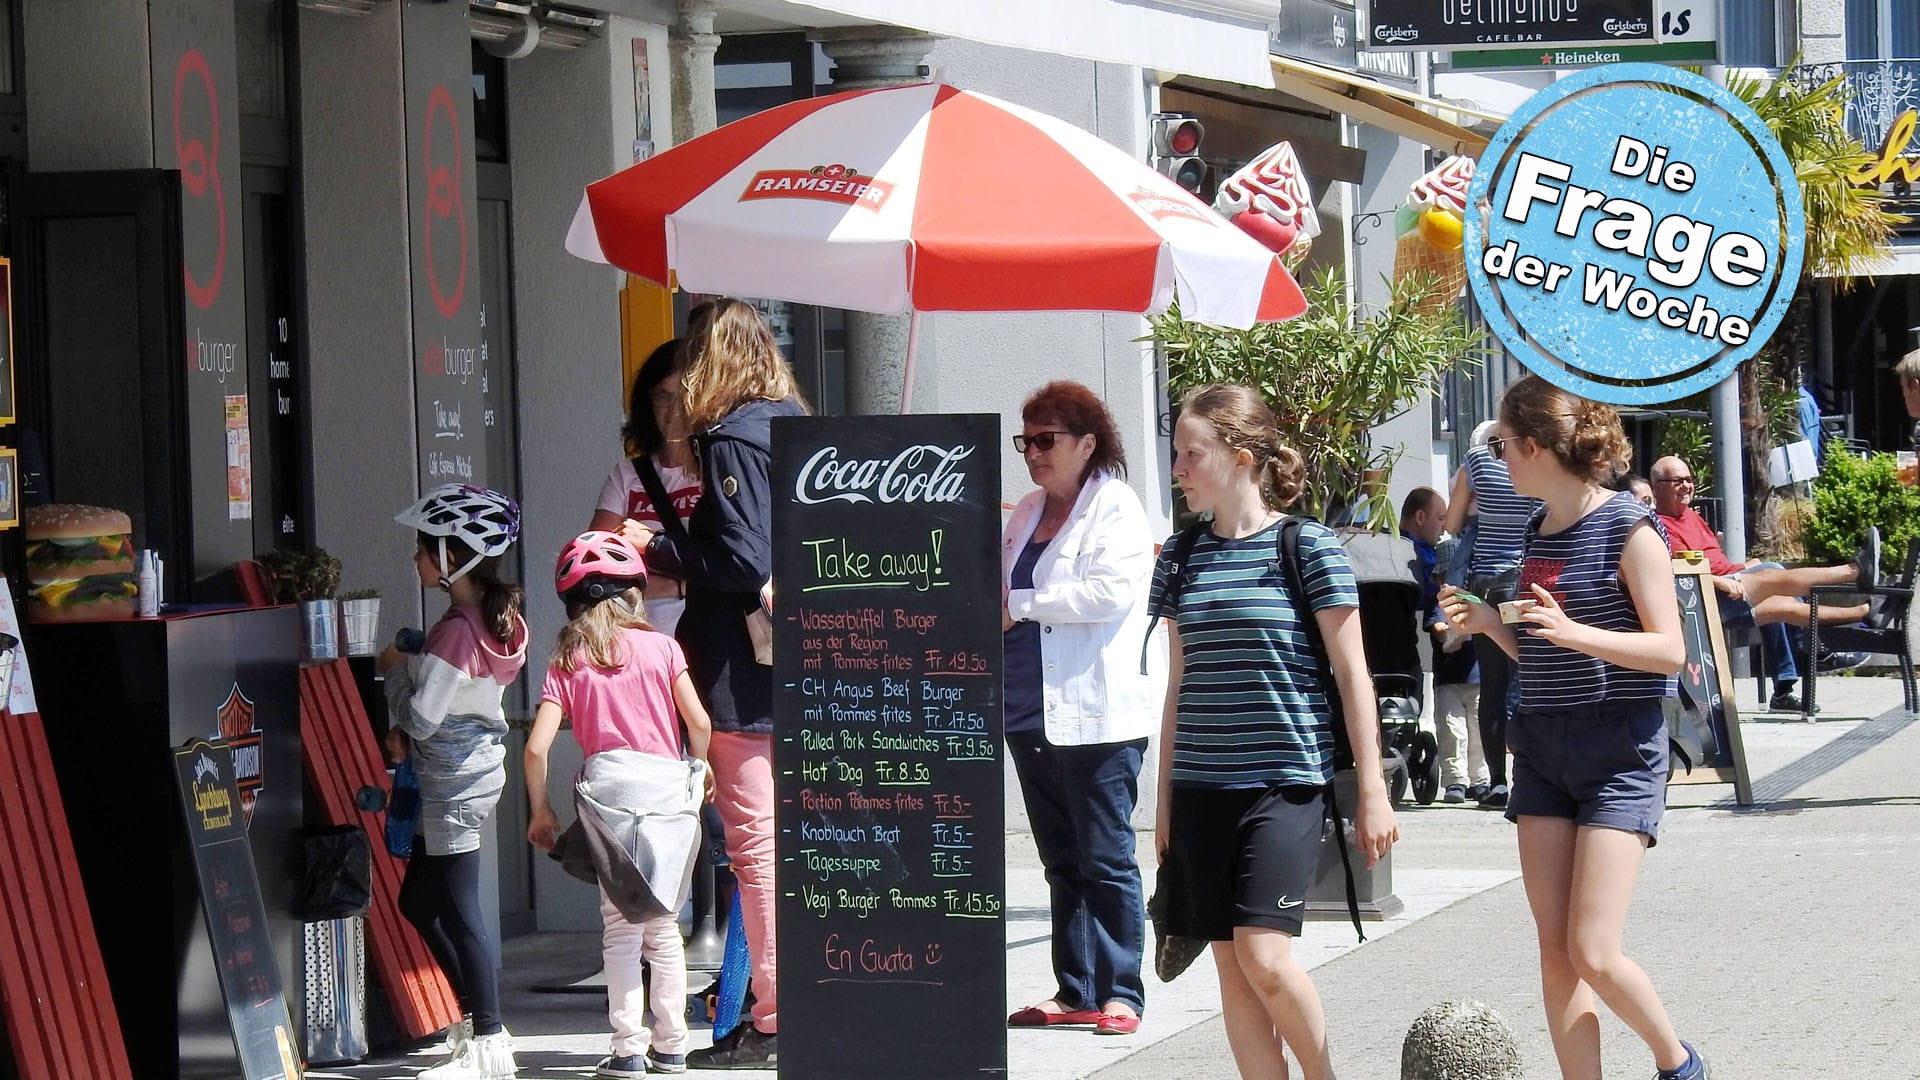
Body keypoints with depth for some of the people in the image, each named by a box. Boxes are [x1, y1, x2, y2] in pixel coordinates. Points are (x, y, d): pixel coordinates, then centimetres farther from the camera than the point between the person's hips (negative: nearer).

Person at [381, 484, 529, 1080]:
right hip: (477, 764, 10)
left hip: (454, 781, -10)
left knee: (458, 911, -2)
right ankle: (479, 1018, 23)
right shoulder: (495, 616, 7)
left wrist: (395, 670, -3)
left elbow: (422, 715, -20)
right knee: (418, 900, 18)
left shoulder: (455, 631, -22)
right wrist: (406, 733, 5)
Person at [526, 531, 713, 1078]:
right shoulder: (662, 648, 4)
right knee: (663, 924, 11)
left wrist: (540, 810, 12)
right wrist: (697, 765, 18)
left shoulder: (567, 664, 5)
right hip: (668, 785, 1)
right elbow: (699, 721, -2)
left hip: (608, 787, -1)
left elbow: (536, 747, -2)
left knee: (621, 926, 5)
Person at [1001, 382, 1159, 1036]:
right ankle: (1075, 991, 14)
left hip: (1095, 717, -8)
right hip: (1030, 713, 8)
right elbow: (1000, 587, 29)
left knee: (1104, 860, -4)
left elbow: (1111, 591, -20)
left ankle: (1120, 993, -1)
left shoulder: (1115, 508, -6)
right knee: (1062, 861, 10)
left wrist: (1020, 605, -14)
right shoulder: (1028, 514, 17)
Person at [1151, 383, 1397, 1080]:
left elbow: (1351, 674, -3)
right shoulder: (1181, 559, 10)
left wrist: (1372, 792, -6)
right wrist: (1165, 801, 15)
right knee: (1231, 968, 4)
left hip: (1285, 780, -5)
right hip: (1202, 788, 5)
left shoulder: (1307, 546, -5)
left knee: (1264, 956, -15)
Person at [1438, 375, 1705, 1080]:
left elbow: (1669, 650, -13)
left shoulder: (1627, 527, -10)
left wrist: (1573, 631, -25)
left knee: (1593, 954, -12)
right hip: (1542, 748, 7)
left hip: (1620, 750, -7)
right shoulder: (1537, 535, 12)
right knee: (1555, 953, 1)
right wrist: (1488, 623, 4)